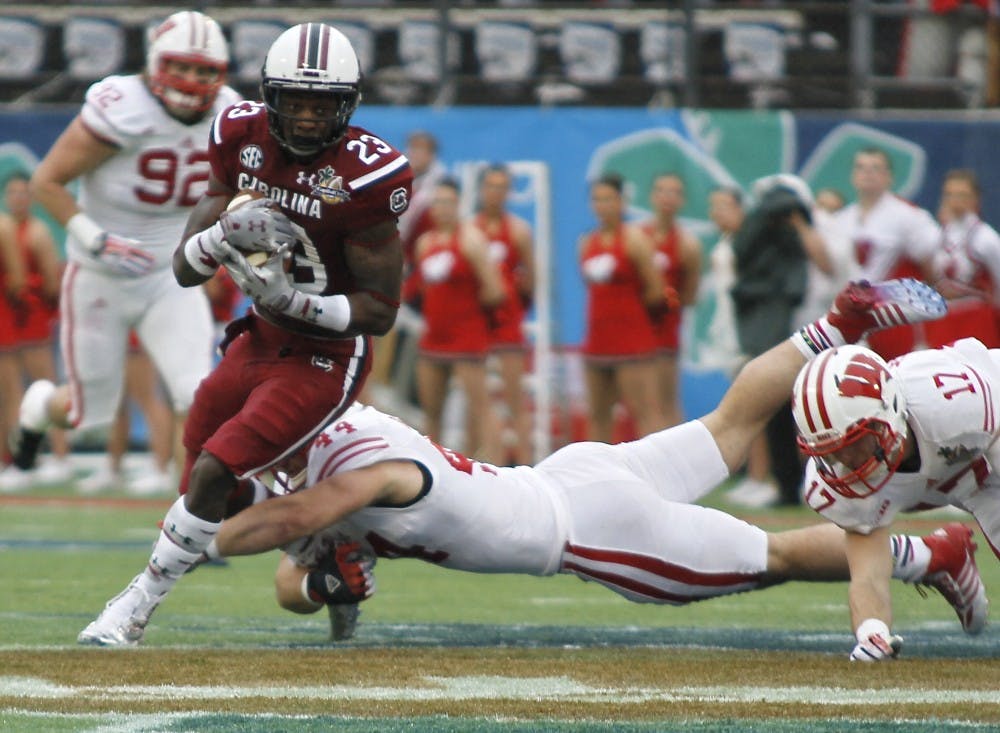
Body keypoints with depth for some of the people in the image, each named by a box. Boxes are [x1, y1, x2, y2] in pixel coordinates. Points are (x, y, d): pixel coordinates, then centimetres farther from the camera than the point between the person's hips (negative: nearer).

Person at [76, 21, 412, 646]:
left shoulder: (364, 175, -23)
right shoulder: (243, 138, -6)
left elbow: (380, 312, -17)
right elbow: (186, 269, -2)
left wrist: (292, 299, -29)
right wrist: (229, 231, -24)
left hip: (324, 361, -7)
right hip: (259, 339, 7)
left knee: (212, 475, -17)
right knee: (213, 498, 10)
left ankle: (132, 608, -1)